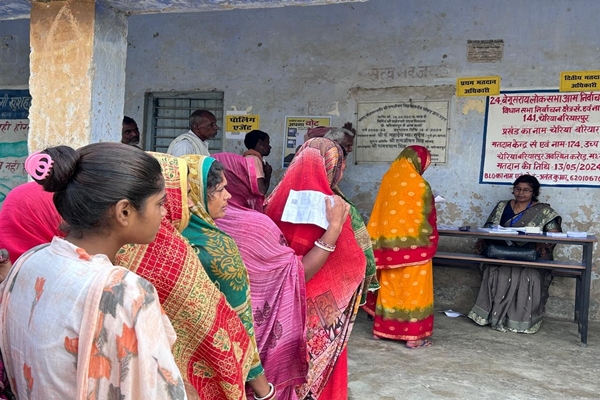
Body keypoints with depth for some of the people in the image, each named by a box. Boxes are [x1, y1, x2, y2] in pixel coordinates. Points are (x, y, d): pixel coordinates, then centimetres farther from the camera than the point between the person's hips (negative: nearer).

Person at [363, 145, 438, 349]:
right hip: (413, 245, -5)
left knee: (388, 286, 15)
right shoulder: (420, 185, -12)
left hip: (388, 244, 5)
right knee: (413, 288, 3)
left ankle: (381, 328, 23)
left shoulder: (387, 180, 2)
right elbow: (428, 218, -4)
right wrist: (432, 238, 13)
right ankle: (413, 335, 7)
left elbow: (381, 214, 8)